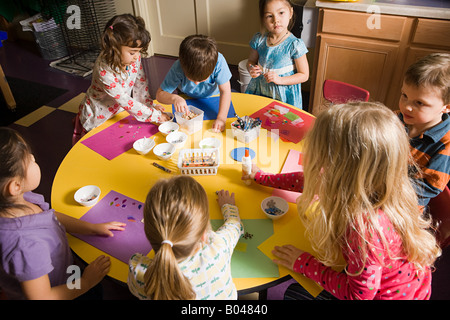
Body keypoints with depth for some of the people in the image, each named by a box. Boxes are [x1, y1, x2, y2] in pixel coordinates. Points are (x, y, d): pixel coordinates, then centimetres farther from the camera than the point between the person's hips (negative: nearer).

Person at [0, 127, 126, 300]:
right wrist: (86, 283, -14)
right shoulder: (27, 246, -41)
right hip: (59, 292, -6)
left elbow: (51, 216, 4)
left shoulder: (17, 200, -17)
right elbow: (42, 297, -28)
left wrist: (93, 227, 3)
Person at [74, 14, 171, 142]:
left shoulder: (135, 57, -18)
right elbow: (125, 101, -34)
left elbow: (140, 83, -2)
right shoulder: (104, 70, -37)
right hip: (97, 117, -5)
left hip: (119, 110, 6)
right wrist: (155, 115, -32)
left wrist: (149, 105, -8)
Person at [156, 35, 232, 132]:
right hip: (188, 100, 2)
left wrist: (221, 119, -40)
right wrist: (174, 98, -50)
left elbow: (225, 91, -31)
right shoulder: (177, 68, -35)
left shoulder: (219, 61, -37)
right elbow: (159, 94, -28)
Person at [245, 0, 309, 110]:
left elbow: (304, 75, -10)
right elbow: (251, 61, 13)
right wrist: (251, 70, -12)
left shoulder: (295, 45, -15)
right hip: (259, 91, 4)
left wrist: (279, 79, -22)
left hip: (284, 96, -4)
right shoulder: (259, 40, -3)